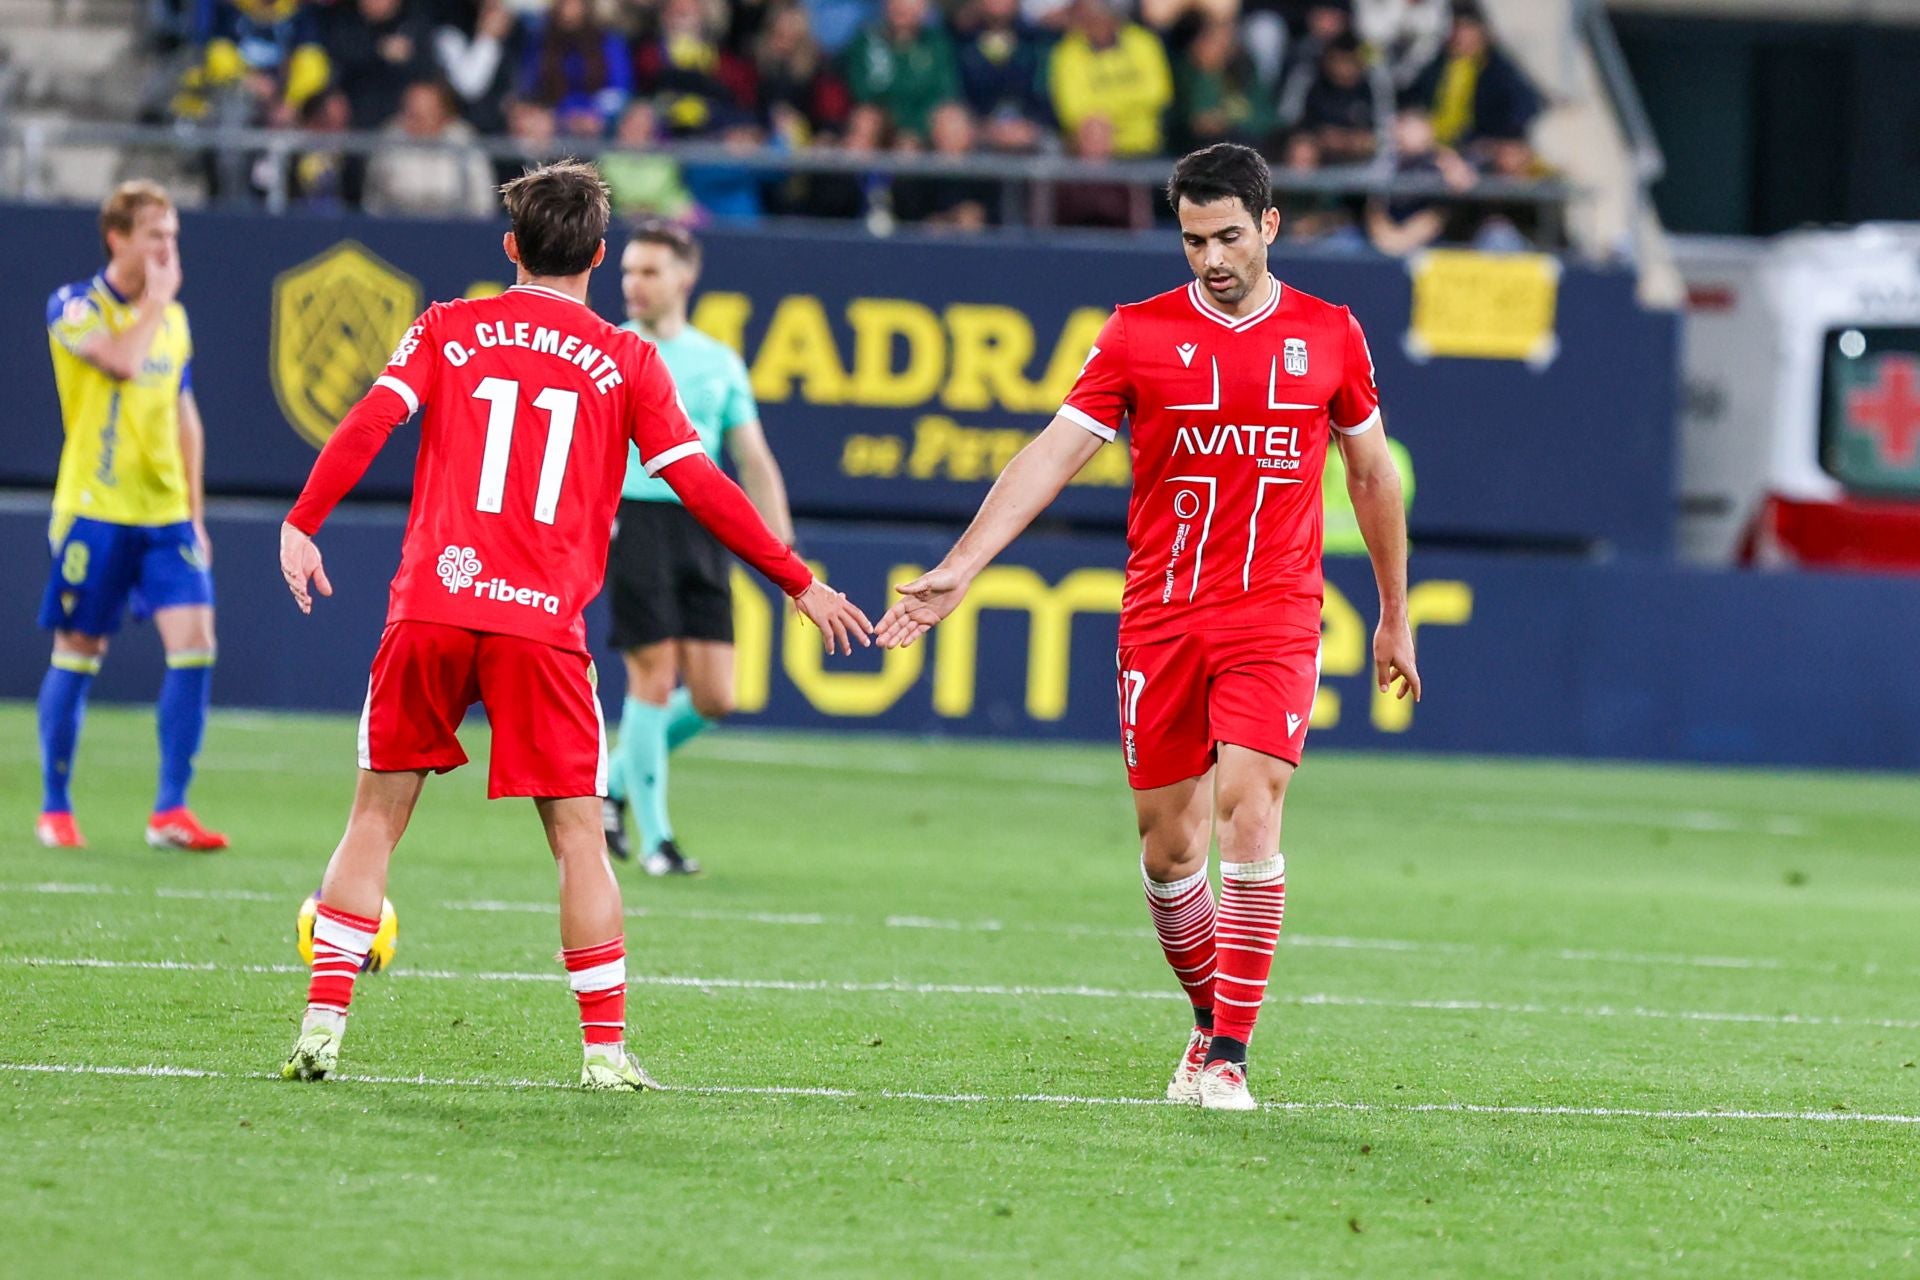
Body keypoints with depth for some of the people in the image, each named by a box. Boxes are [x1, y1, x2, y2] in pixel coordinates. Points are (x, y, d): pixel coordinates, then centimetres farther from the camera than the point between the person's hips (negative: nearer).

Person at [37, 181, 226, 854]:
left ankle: (171, 811, -7)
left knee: (194, 640, -10)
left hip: (166, 513, 5)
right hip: (96, 512, -5)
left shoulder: (174, 317, 13)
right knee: (77, 653, 0)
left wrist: (195, 513, 16)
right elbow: (122, 361, -24)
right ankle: (54, 809, 14)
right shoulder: (73, 307, -5)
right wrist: (154, 300, -10)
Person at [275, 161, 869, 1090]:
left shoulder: (446, 331, 11)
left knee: (377, 816, 10)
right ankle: (605, 1048, 1)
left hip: (430, 606, 1)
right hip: (541, 624, -1)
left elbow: (369, 423, -2)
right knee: (577, 837, 5)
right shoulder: (624, 362, 8)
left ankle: (322, 1023, 3)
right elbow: (700, 488, 4)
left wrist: (301, 525, -2)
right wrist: (799, 584, 10)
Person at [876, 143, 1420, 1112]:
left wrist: (1394, 615, 21)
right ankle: (1210, 1019, 25)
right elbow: (1053, 453, -2)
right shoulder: (1139, 333, 2)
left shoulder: (1328, 335, 5)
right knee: (1167, 847, 3)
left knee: (1250, 807, -18)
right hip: (1160, 619, 1)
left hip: (1275, 613, -1)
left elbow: (1372, 473, 17)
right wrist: (957, 568, -12)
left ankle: (1230, 1054, -14)